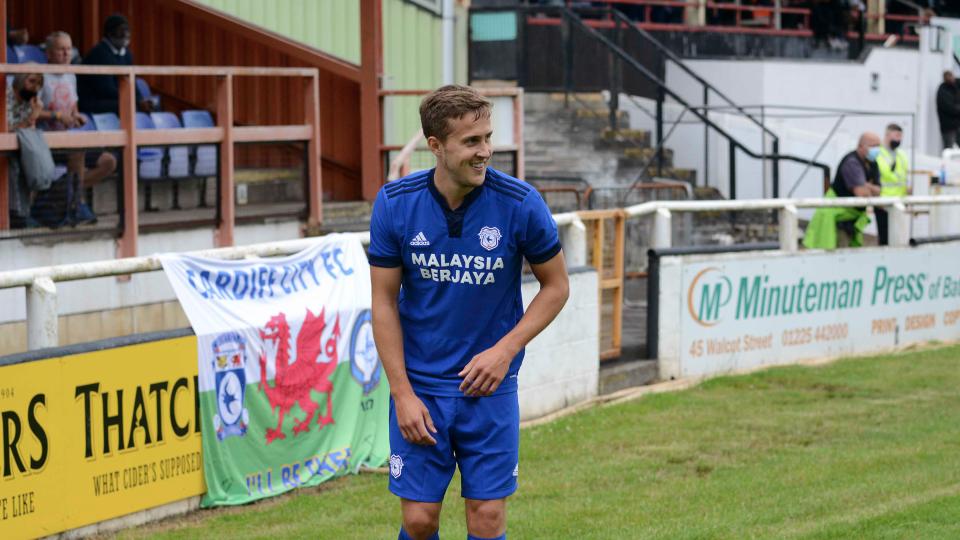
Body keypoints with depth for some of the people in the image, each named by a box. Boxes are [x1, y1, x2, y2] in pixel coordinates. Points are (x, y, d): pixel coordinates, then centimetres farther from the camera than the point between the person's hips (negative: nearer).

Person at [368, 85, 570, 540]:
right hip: (420, 385, 0)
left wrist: (506, 350, -12)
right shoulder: (394, 204, -10)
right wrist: (402, 394, -9)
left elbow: (555, 286, 1)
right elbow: (384, 303, -4)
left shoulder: (520, 203, -13)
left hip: (489, 386, 0)